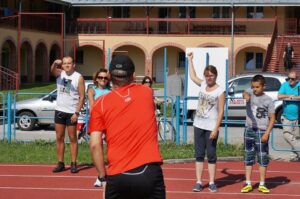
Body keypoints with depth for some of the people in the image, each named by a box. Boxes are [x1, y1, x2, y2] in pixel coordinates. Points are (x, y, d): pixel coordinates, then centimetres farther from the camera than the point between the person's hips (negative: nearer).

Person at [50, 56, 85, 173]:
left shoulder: (78, 78, -7)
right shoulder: (60, 73, 4)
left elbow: (82, 97, -8)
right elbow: (52, 70, -20)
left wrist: (77, 113, -15)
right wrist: (55, 63, -43)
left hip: (72, 112, -4)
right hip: (59, 110, 4)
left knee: (72, 138, 1)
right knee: (59, 138, 6)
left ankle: (73, 164, 6)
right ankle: (60, 163, 12)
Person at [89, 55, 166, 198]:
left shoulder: (100, 104, 4)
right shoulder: (146, 93, 9)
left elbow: (95, 145, -2)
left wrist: (103, 177, 6)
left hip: (117, 177, 0)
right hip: (150, 173, 0)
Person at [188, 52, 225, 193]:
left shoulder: (220, 91, -10)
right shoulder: (203, 85, 6)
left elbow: (221, 112, -12)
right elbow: (192, 76, 24)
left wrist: (216, 129, -18)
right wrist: (190, 60, 25)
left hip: (211, 127, -5)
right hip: (199, 125, 5)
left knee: (211, 155, 2)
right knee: (199, 154, 5)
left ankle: (211, 182, 8)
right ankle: (199, 182, 8)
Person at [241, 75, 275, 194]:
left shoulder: (268, 100, -3)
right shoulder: (250, 93, 3)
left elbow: (272, 118, -2)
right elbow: (245, 93, -21)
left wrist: (267, 133, -11)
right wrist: (246, 95, -46)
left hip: (262, 131, -2)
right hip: (249, 130, 2)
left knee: (263, 158, 1)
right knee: (248, 157, 6)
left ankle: (262, 185, 10)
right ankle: (248, 184, 12)